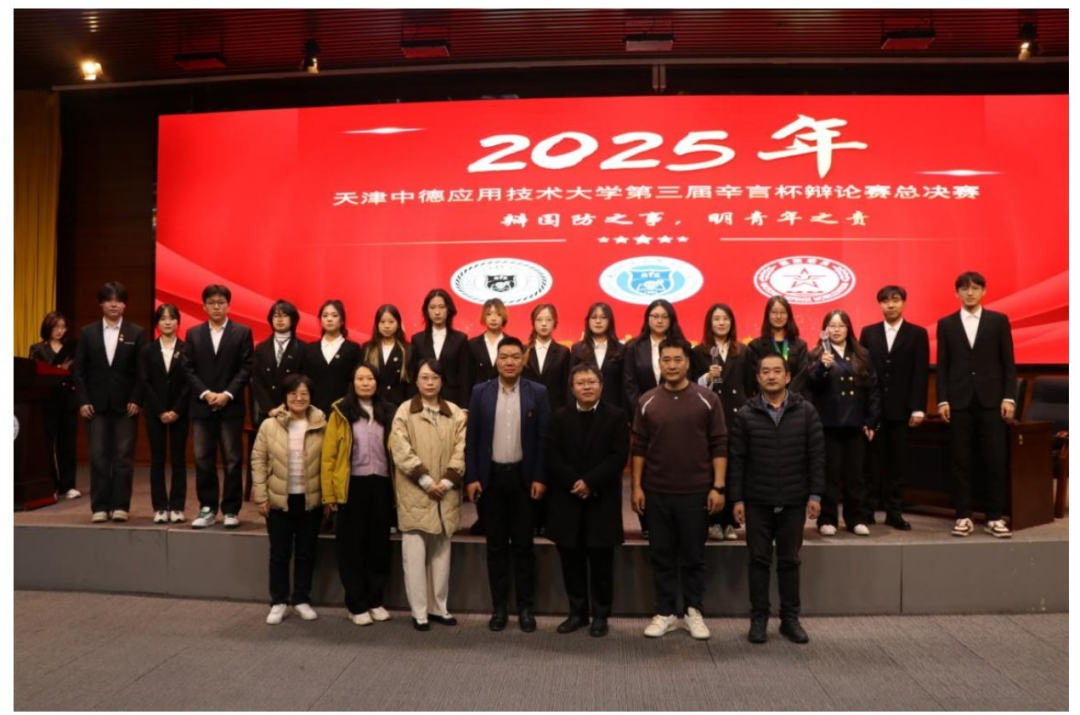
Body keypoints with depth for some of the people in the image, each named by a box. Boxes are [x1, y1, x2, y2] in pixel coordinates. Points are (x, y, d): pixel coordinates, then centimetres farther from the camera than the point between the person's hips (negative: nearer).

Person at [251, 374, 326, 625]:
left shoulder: (321, 426, -4)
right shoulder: (269, 425, -5)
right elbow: (258, 460, -1)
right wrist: (261, 496, -4)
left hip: (311, 500, 1)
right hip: (279, 499, 0)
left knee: (306, 553, 11)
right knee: (279, 553, 10)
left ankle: (302, 600, 26)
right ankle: (279, 602, 24)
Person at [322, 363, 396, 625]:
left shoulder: (387, 413, 7)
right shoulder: (341, 412, -2)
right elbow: (328, 455, -4)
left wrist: (397, 488, -3)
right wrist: (329, 494, -8)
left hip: (381, 485, 3)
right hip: (353, 486, -3)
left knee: (379, 544, 10)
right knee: (352, 546, 6)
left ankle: (376, 601, 23)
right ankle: (357, 605, 17)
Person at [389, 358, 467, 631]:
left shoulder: (456, 413, 7)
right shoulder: (404, 411, -1)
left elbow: (461, 450, 1)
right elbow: (401, 450, -9)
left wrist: (447, 481, -10)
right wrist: (426, 480, -14)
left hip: (445, 494, 3)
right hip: (414, 494, -3)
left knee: (441, 552, 11)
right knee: (415, 554, -1)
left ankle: (439, 607, 22)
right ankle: (419, 611, 8)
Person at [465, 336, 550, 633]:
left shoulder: (537, 393, 0)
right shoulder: (480, 392, 3)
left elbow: (543, 438, -2)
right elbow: (472, 438, 2)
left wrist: (540, 478, -7)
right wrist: (471, 478, -4)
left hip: (523, 477, -1)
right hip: (490, 477, 1)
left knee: (523, 545, 6)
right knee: (496, 546, 9)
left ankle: (526, 607, 17)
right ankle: (498, 606, 19)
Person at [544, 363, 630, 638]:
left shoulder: (616, 417, 1)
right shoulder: (559, 417, 7)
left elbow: (618, 457, -8)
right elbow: (551, 455, 0)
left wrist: (590, 482, -16)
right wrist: (574, 482, -13)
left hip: (602, 500, -2)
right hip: (567, 499, 2)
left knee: (601, 561, 5)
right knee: (572, 561, 8)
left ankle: (600, 615, 17)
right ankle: (577, 612, 21)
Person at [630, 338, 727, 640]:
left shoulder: (707, 399, -3)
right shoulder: (647, 402, 2)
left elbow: (719, 446, -3)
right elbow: (639, 448, 4)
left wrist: (718, 487, -7)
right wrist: (636, 486, -1)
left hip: (696, 492, -1)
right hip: (657, 492, 2)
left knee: (694, 555, 9)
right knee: (661, 555, 10)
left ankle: (694, 611, 24)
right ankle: (665, 613, 22)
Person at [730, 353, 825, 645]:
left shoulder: (805, 411, 0)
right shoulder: (745, 414, -2)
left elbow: (816, 456, 1)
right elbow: (737, 460, -2)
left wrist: (815, 494, -4)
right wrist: (737, 498, -5)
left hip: (794, 501, 1)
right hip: (757, 501, 0)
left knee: (789, 560, 11)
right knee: (759, 560, 7)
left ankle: (790, 618, 22)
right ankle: (759, 618, 18)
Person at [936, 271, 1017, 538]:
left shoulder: (999, 320, 7)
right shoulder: (946, 324, 8)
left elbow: (1008, 362, 4)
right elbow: (942, 365, 5)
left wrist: (1009, 397, -4)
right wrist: (942, 400, -2)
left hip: (991, 400, 0)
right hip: (959, 401, 0)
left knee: (995, 461, 1)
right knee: (961, 461, 3)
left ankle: (995, 518, 9)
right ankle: (964, 517, 9)